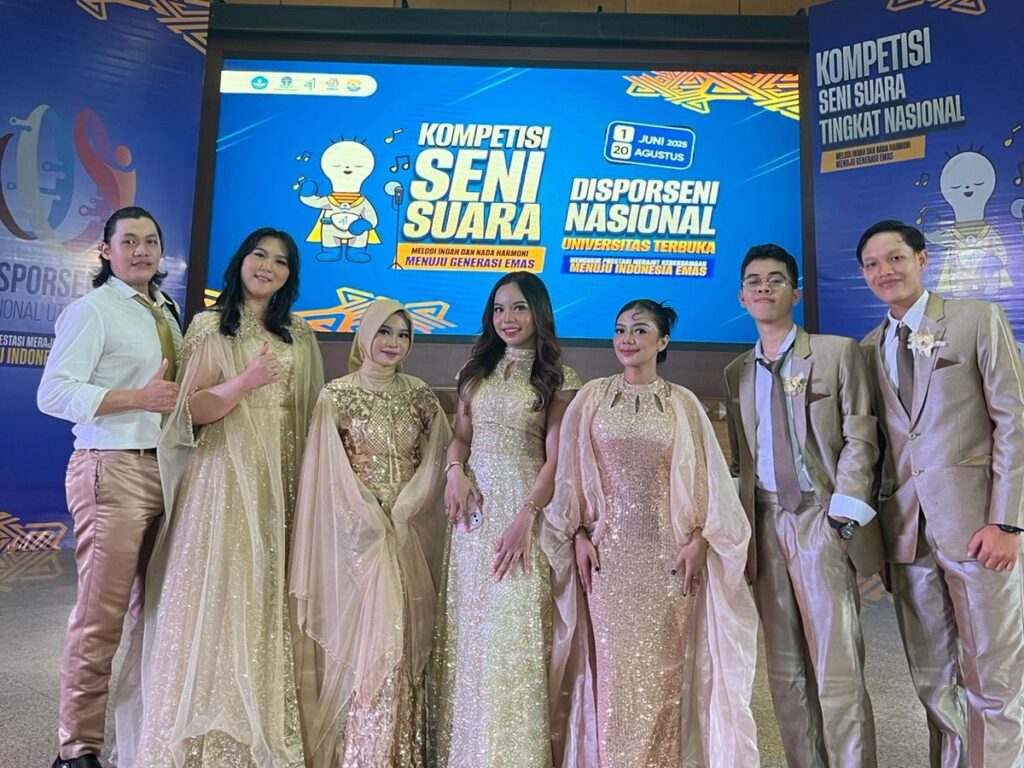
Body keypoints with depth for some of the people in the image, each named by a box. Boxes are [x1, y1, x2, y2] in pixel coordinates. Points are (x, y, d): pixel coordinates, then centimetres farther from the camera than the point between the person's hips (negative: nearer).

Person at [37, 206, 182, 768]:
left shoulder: (165, 312, 17)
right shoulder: (91, 310, -5)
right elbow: (53, 393, -14)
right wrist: (139, 398, -18)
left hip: (164, 468, 7)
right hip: (112, 471, -7)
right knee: (101, 612, -3)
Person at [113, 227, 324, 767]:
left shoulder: (299, 336, 13)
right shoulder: (210, 326, 1)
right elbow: (191, 409, -5)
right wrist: (244, 383, -21)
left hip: (280, 480, 4)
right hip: (224, 476, -3)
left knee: (268, 599, 7)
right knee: (215, 594, -2)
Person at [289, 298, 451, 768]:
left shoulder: (420, 397, 8)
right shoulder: (337, 396, 0)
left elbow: (433, 463, 5)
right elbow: (331, 474, -2)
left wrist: (398, 514, -6)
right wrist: (373, 521, -8)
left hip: (408, 536, 3)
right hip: (358, 536, -3)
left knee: (405, 640, 4)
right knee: (365, 639, -5)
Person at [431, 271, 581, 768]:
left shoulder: (558, 379, -3)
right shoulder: (478, 371, 12)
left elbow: (555, 460, -8)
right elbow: (461, 435, 14)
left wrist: (523, 519, -18)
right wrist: (455, 471, -7)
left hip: (525, 506, -5)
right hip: (474, 508, 5)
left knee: (514, 634, -2)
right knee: (469, 630, 9)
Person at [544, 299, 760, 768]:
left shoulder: (683, 403, 3)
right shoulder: (591, 398, 3)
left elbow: (706, 477, 3)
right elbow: (571, 473, 5)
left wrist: (699, 539, -4)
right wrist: (577, 535, -1)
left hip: (669, 552, 0)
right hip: (609, 551, 0)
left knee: (664, 663, 6)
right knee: (614, 664, 6)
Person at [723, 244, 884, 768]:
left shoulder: (838, 353, 2)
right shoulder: (736, 373, 14)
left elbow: (860, 439, -3)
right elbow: (741, 457, 14)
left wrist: (842, 515, -13)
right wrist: (743, 525, 5)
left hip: (823, 520, -4)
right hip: (766, 525, 4)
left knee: (837, 671, -4)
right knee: (784, 672, 10)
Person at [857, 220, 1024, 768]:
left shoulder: (979, 320, 0)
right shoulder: (869, 348, 12)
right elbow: (876, 439, 12)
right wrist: (872, 515, 5)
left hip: (975, 523, -4)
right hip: (906, 530, 4)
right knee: (932, 679, 13)